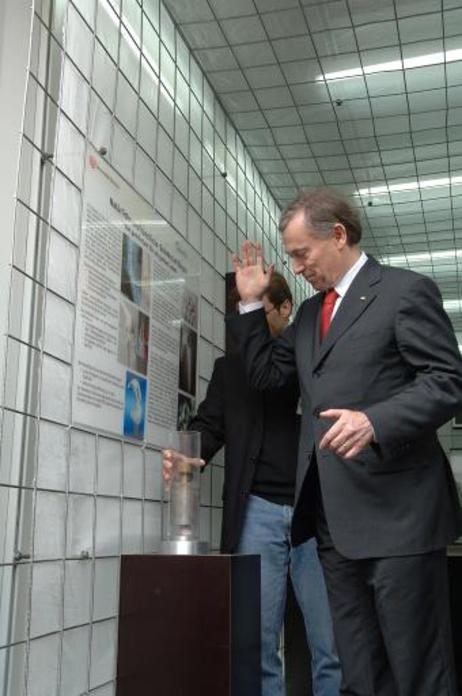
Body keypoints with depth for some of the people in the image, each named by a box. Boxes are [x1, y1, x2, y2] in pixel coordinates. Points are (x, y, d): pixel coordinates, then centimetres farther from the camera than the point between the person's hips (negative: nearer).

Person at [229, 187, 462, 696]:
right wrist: (251, 303, 14)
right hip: (333, 515, 7)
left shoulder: (406, 291, -3)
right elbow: (266, 374, 22)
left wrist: (374, 421, -25)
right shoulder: (310, 312, 19)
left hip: (395, 509, -7)